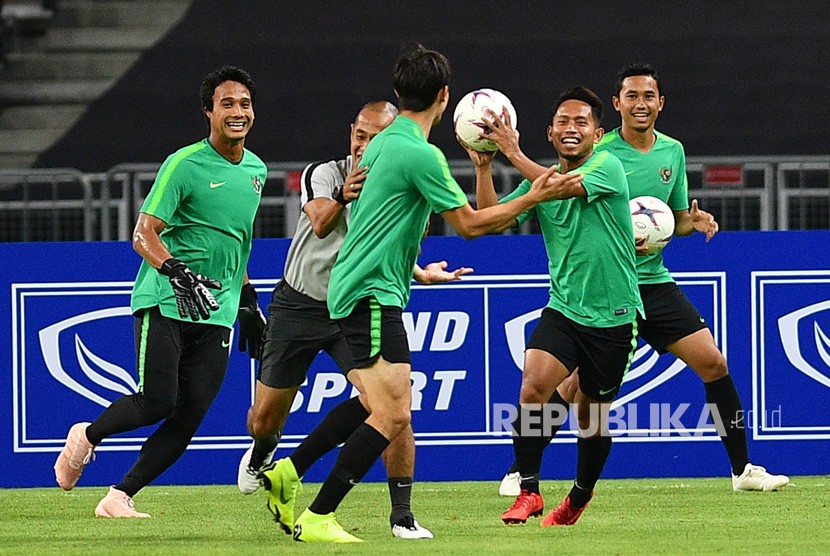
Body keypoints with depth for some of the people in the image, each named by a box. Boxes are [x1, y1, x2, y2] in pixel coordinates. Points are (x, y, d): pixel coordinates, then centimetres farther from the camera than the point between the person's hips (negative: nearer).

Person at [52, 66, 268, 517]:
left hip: (216, 313, 6)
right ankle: (86, 437, 15)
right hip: (165, 305, -6)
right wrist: (177, 272, -31)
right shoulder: (185, 164, -9)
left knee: (189, 418, -4)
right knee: (157, 403, -14)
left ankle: (120, 497, 4)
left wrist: (247, 299, 29)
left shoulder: (255, 169, 14)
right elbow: (143, 234, -14)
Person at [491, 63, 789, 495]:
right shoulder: (599, 153, -8)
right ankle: (519, 472, 6)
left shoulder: (672, 151, 8)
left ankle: (742, 468, 11)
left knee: (714, 364, -1)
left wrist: (694, 221, -4)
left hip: (654, 282, 5)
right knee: (572, 385, -8)